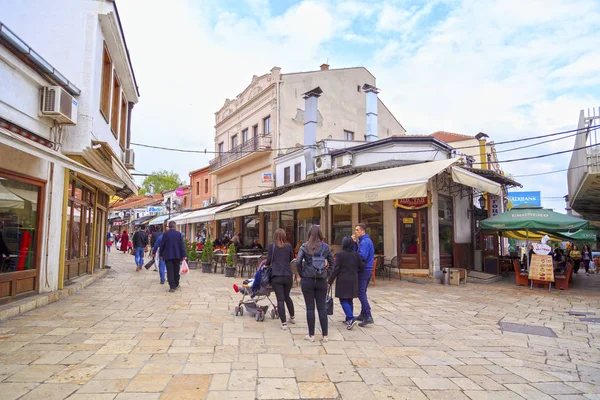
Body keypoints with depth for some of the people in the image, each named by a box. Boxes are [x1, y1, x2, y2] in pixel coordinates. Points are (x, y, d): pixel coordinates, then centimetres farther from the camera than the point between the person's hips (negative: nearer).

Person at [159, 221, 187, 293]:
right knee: (176, 271, 14)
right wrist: (183, 255, 0)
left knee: (170, 271, -1)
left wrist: (161, 254, 12)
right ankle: (176, 285, 25)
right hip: (177, 255, 1)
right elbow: (182, 245, -4)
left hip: (168, 256, -1)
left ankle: (172, 286, -6)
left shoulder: (165, 234, -5)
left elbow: (162, 245, 0)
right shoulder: (179, 234, -3)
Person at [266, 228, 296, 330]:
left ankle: (284, 323, 0)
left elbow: (269, 260, 1)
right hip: (288, 275, 3)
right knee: (287, 296, 23)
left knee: (280, 299, 1)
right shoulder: (289, 246, 3)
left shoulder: (272, 246, -2)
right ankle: (292, 317, 35)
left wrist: (267, 265, 23)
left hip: (276, 276, -3)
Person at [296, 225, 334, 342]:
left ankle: (311, 335, 13)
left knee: (310, 308, 6)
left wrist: (302, 274, -1)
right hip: (322, 281, 2)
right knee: (322, 308, 9)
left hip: (307, 280, -2)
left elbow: (298, 262, -14)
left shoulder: (304, 246, -4)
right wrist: (327, 275, 11)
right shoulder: (325, 247, 2)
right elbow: (332, 263, 4)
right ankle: (325, 335, 15)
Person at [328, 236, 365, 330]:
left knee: (343, 300, -1)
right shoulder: (356, 255, 2)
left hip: (342, 281, -5)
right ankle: (349, 319, 23)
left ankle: (351, 319, -14)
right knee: (349, 300, 16)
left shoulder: (340, 255, -10)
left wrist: (330, 281, -6)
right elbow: (362, 267, 6)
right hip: (353, 281, 5)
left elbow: (336, 269, -12)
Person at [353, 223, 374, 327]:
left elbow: (362, 256, -27)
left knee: (361, 293, -8)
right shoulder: (367, 240, 16)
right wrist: (355, 242, 2)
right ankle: (363, 314, 26)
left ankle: (368, 316, -11)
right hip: (368, 270, 10)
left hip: (363, 270, -10)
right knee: (362, 292, 18)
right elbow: (357, 251, 14)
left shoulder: (364, 241, -16)